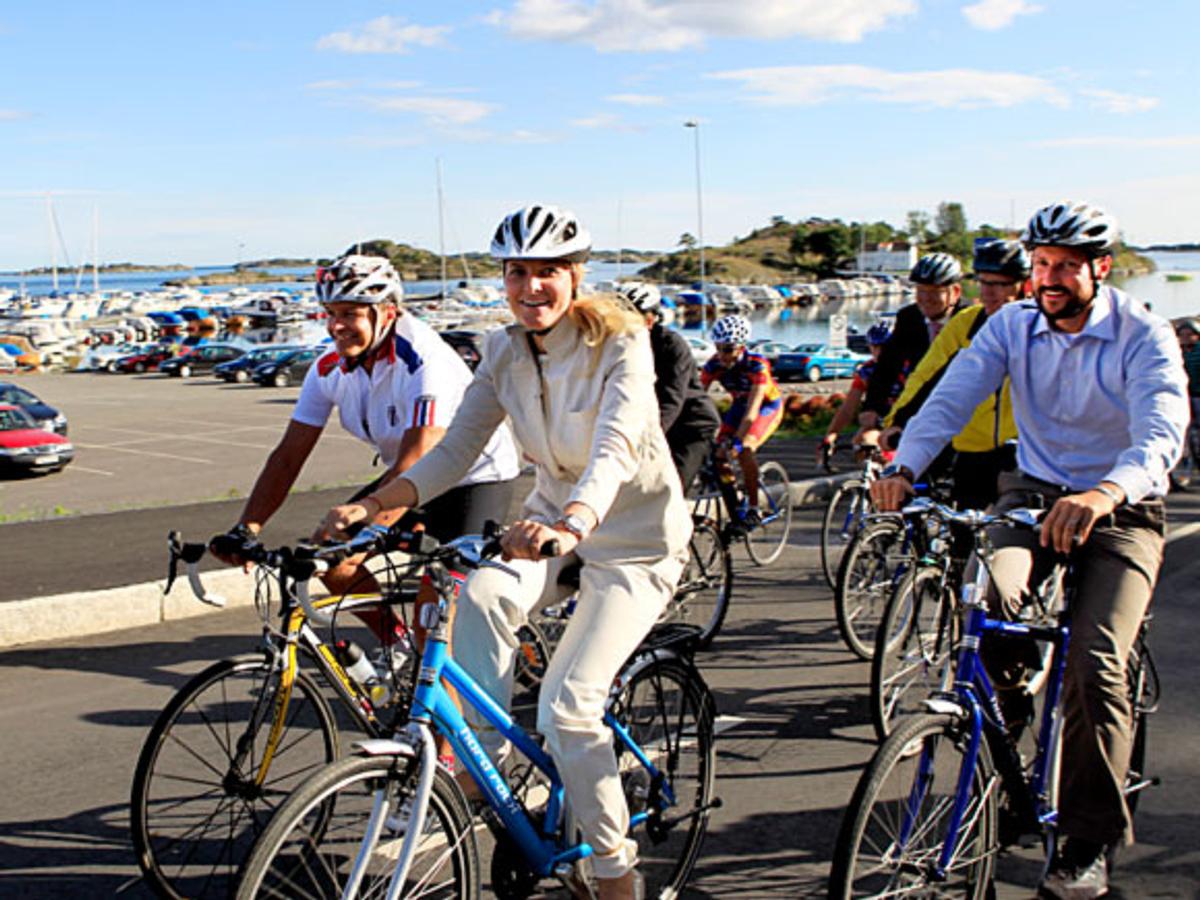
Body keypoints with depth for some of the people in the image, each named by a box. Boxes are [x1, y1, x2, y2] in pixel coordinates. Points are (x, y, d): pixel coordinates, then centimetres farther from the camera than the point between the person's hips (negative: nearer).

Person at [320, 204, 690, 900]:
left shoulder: (621, 343, -20)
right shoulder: (505, 351, -3)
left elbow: (614, 450, -37)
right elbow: (456, 449, -8)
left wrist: (572, 524, -57)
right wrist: (372, 504, -24)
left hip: (635, 536, -5)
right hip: (552, 518, 5)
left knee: (565, 707, -17)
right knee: (482, 592, -31)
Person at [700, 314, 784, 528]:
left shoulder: (756, 364, -35)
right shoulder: (714, 364, -22)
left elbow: (752, 410, -42)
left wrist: (735, 442, -53)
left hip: (768, 406, -5)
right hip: (739, 405, 5)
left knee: (745, 450, -29)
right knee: (717, 453, -13)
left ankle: (753, 510, -17)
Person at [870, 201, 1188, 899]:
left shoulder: (1144, 337, -13)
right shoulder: (1013, 326, -2)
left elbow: (1162, 428, -30)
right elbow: (953, 396, -14)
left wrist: (1106, 492, -52)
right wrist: (905, 468, -35)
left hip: (1121, 509, -3)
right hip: (1034, 492, 3)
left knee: (1095, 665, -19)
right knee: (989, 595, -28)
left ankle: (1090, 842, -1)